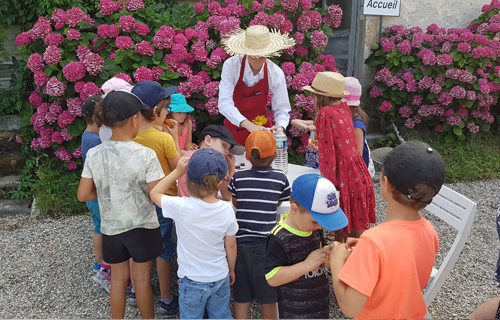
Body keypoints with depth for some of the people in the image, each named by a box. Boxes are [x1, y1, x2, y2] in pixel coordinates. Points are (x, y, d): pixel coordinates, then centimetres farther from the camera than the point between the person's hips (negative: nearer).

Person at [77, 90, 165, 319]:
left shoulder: (94, 154, -10)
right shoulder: (146, 155, -20)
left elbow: (83, 195, -3)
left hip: (111, 227, 3)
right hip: (142, 226, -3)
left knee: (118, 278, 20)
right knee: (142, 278, 14)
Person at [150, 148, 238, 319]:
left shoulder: (181, 207, -26)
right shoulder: (226, 209, -17)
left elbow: (155, 193, -6)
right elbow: (231, 246, -4)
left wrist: (177, 172, -6)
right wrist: (231, 270, 13)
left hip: (192, 281, -2)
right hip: (221, 278, 3)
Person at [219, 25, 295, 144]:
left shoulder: (276, 73, -14)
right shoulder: (231, 66, -19)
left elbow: (282, 108, -9)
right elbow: (224, 104, -28)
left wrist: (280, 127, -31)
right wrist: (248, 124, -42)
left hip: (262, 126, 1)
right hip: (235, 126, -1)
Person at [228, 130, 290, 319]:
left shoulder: (238, 177, -1)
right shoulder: (280, 178, -4)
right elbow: (279, 204, 10)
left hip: (241, 243, 1)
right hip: (266, 245, -1)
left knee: (241, 299, 12)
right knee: (268, 300, 14)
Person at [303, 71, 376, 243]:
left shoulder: (325, 113, -16)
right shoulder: (344, 108, 6)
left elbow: (328, 151, -16)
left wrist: (329, 183, -11)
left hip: (344, 176, -8)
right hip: (358, 174, 8)